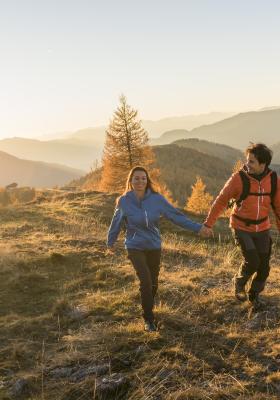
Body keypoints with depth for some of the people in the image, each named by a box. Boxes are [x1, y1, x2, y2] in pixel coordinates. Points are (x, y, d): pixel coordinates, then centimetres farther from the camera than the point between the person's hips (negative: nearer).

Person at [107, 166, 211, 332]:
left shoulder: (156, 199, -10)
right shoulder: (124, 201, -10)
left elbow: (176, 215, -6)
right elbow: (116, 223, 6)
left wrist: (197, 227, -10)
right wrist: (111, 242, 19)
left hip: (154, 247, 2)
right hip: (135, 247, -2)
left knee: (153, 282, 14)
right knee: (146, 281, -16)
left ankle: (148, 308, 42)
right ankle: (149, 319, 1)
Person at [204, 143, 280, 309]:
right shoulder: (239, 178, -18)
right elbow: (221, 201, -12)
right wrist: (208, 224, -14)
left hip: (263, 229, 4)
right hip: (242, 228, -3)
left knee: (263, 266, 6)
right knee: (252, 261, -16)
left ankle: (254, 294, 33)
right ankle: (239, 283, 16)